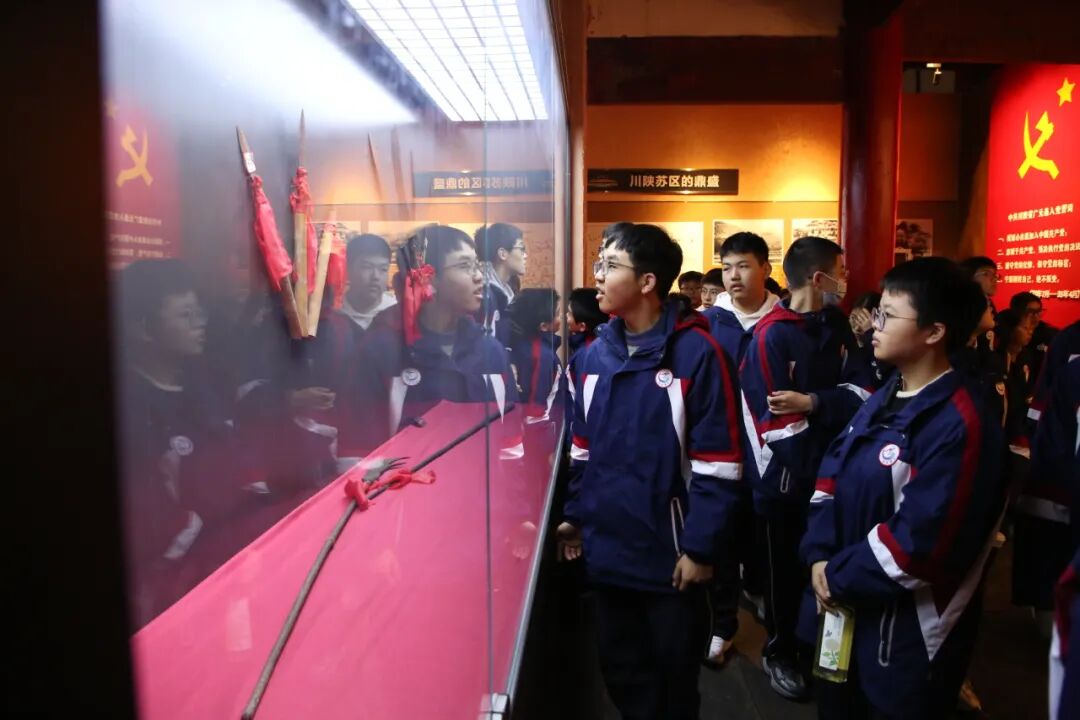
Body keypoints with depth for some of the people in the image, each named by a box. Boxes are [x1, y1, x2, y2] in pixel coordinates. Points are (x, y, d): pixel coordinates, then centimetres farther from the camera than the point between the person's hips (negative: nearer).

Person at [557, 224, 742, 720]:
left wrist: (701, 547, -13)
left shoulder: (696, 352, -13)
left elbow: (717, 463, -13)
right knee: (620, 670, 20)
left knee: (673, 677, 16)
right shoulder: (592, 356, 4)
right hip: (606, 549, 5)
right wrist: (575, 514, 11)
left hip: (669, 552, -5)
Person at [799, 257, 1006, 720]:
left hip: (908, 631, -8)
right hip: (842, 610, 8)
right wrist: (819, 557, -8)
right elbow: (832, 476, 5)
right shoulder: (882, 400, 5)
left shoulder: (959, 425, -23)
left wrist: (839, 578, -15)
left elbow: (920, 540, -25)